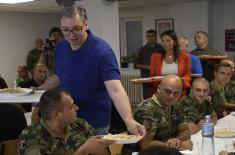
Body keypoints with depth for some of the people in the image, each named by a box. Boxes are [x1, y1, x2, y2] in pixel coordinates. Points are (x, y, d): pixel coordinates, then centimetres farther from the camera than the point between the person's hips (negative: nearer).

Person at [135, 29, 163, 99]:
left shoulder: (161, 49, 9)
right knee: (147, 98, -1)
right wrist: (147, 67, -10)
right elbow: (137, 65, 6)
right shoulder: (143, 50, 6)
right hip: (147, 77, -1)